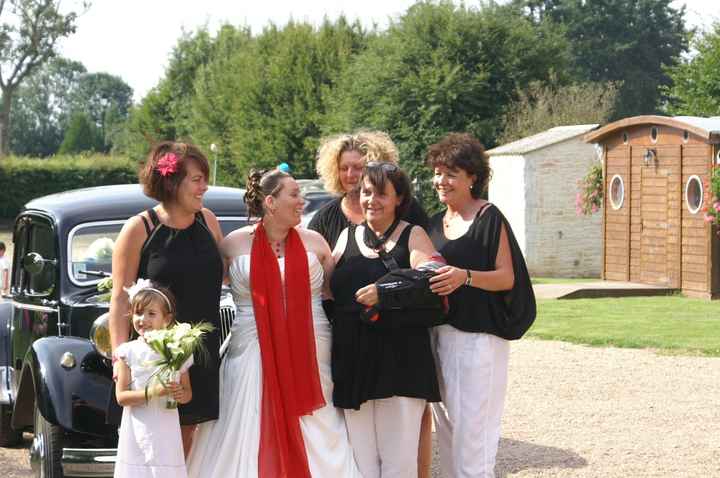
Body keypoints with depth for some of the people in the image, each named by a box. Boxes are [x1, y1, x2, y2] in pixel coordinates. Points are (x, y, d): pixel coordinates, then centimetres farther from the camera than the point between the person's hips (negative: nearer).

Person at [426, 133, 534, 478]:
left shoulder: (488, 218, -6)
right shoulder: (435, 223, 15)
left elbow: (507, 278, -11)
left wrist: (465, 276, -26)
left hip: (478, 336, -7)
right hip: (439, 333, 7)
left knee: (472, 428, -9)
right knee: (446, 425, 11)